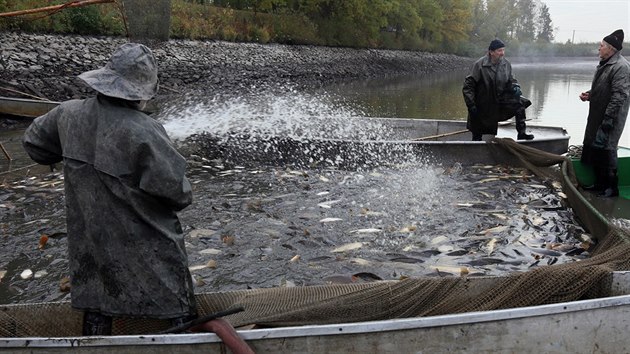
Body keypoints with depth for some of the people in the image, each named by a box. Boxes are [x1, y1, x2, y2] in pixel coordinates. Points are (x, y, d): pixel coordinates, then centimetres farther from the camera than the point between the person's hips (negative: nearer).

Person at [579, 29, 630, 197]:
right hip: (597, 117, 10)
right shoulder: (604, 64, 14)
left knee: (605, 150, -5)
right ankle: (600, 183, 27)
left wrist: (608, 119, -24)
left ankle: (611, 187, 6)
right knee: (594, 149, 14)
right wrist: (589, 95, 6)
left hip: (609, 119, -10)